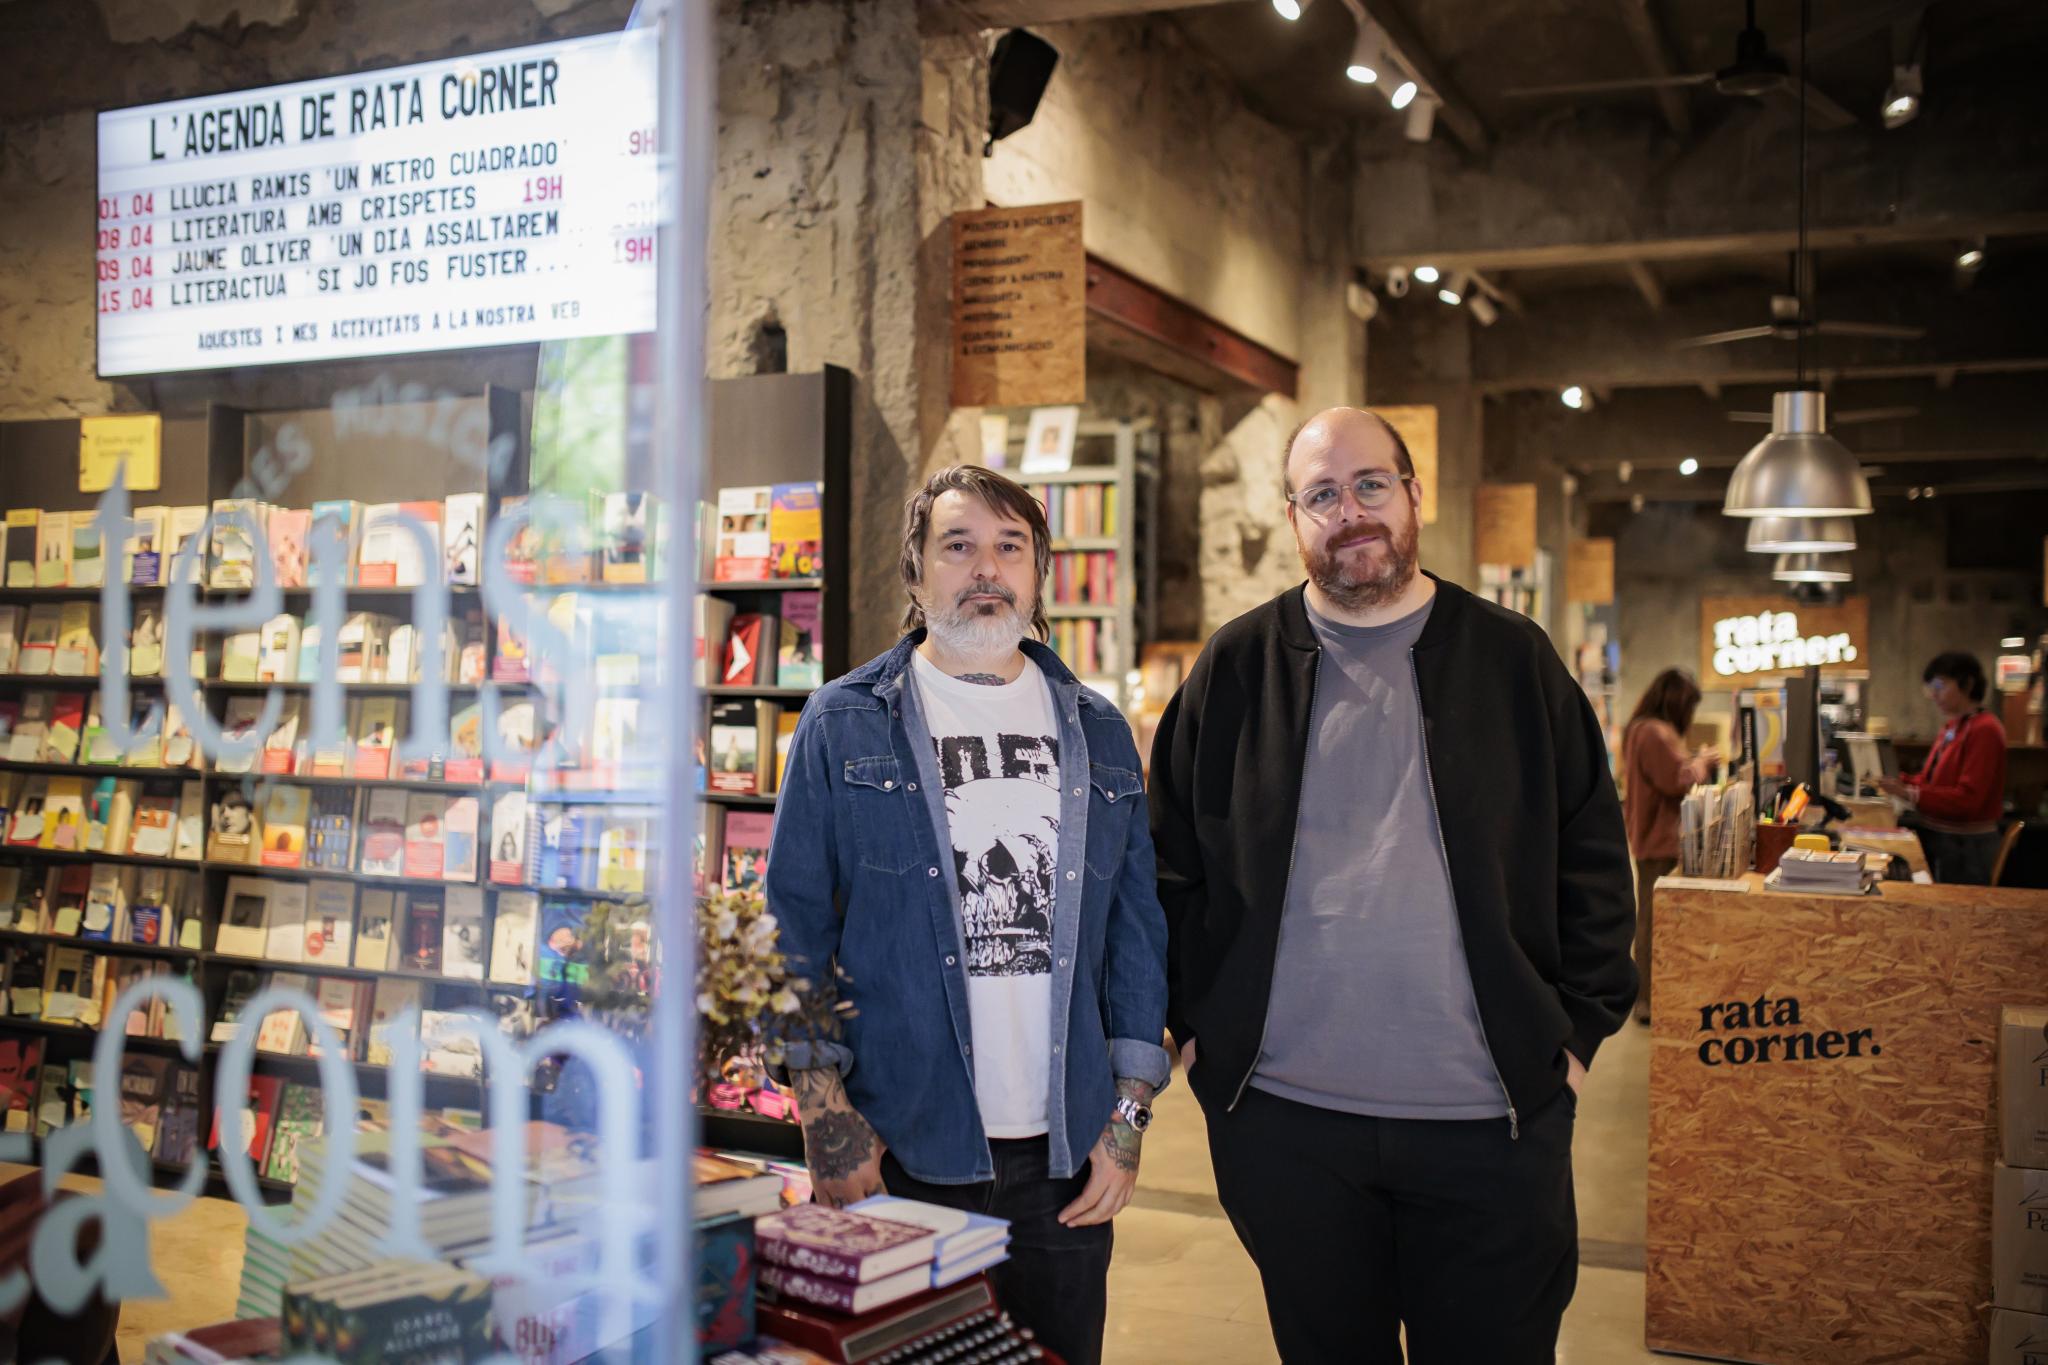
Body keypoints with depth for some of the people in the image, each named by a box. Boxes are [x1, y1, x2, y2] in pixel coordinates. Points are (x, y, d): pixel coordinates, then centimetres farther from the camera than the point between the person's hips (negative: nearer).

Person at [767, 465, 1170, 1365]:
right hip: (896, 1158, -3)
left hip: (1065, 1162, 3)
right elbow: (797, 925, -2)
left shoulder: (1098, 734, 10)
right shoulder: (845, 726, 0)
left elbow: (1136, 927, 10)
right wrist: (827, 1119, -8)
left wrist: (1127, 1118, 4)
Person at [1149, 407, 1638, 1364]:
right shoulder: (1235, 668, 4)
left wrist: (1581, 1027, 0)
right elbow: (1174, 862, 8)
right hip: (1282, 1113, 1)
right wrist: (1190, 1020, 2)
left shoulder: (1515, 660, 4)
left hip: (1492, 1117, 0)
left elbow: (1593, 859, 6)